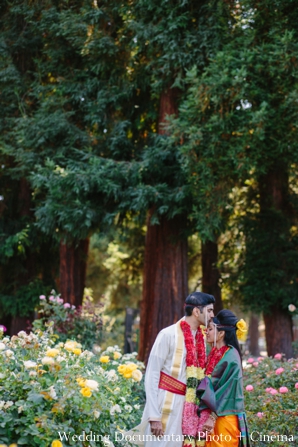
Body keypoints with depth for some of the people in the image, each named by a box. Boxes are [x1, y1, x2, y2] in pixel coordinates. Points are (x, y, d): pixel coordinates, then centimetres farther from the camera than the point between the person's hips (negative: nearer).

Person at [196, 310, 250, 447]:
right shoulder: (214, 354, 11)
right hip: (213, 415, 7)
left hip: (224, 418, -7)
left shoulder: (230, 357, -13)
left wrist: (212, 417, -17)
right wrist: (207, 416, 9)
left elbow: (226, 390, -16)